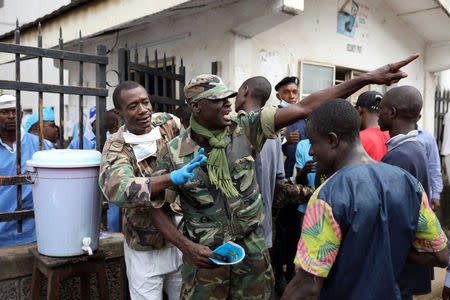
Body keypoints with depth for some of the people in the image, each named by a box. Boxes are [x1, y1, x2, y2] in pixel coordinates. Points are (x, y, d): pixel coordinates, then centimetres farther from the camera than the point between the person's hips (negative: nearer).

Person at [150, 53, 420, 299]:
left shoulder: (244, 127, -9)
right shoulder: (173, 155, -11)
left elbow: (304, 108, -15)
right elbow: (157, 208, -2)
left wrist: (368, 78, -19)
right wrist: (186, 246, -15)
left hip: (253, 250, 2)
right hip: (205, 257, -2)